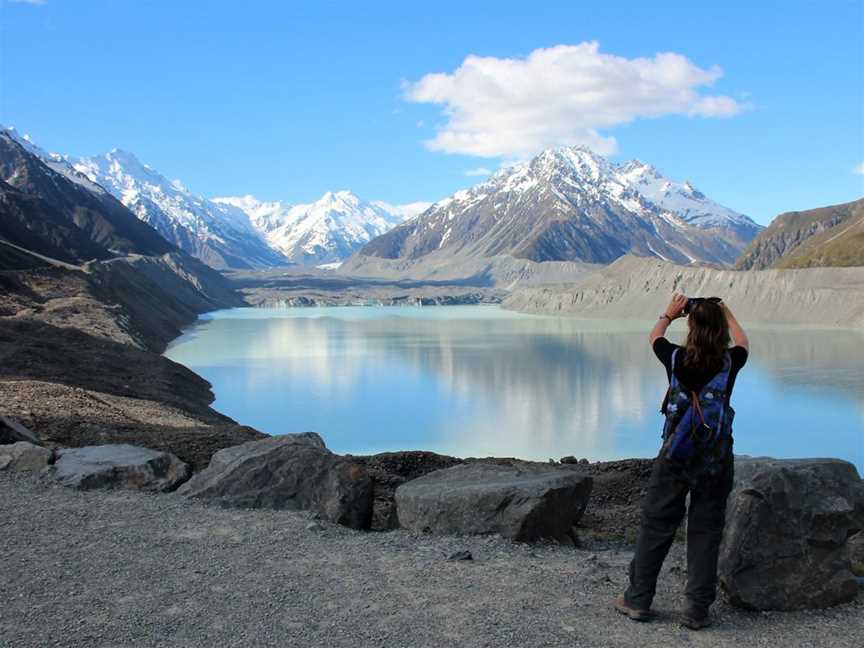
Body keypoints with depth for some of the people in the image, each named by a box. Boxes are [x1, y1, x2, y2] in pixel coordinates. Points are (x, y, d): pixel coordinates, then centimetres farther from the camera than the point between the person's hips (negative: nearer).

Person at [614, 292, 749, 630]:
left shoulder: (677, 359, -8)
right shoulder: (730, 363, -7)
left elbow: (654, 337, 15)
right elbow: (743, 343, 18)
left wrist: (669, 314, 30)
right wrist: (728, 315, 30)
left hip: (676, 455, 0)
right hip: (716, 460, 1)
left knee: (655, 526, 8)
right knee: (706, 533, 8)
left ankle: (638, 600, 17)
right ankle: (698, 610, 13)